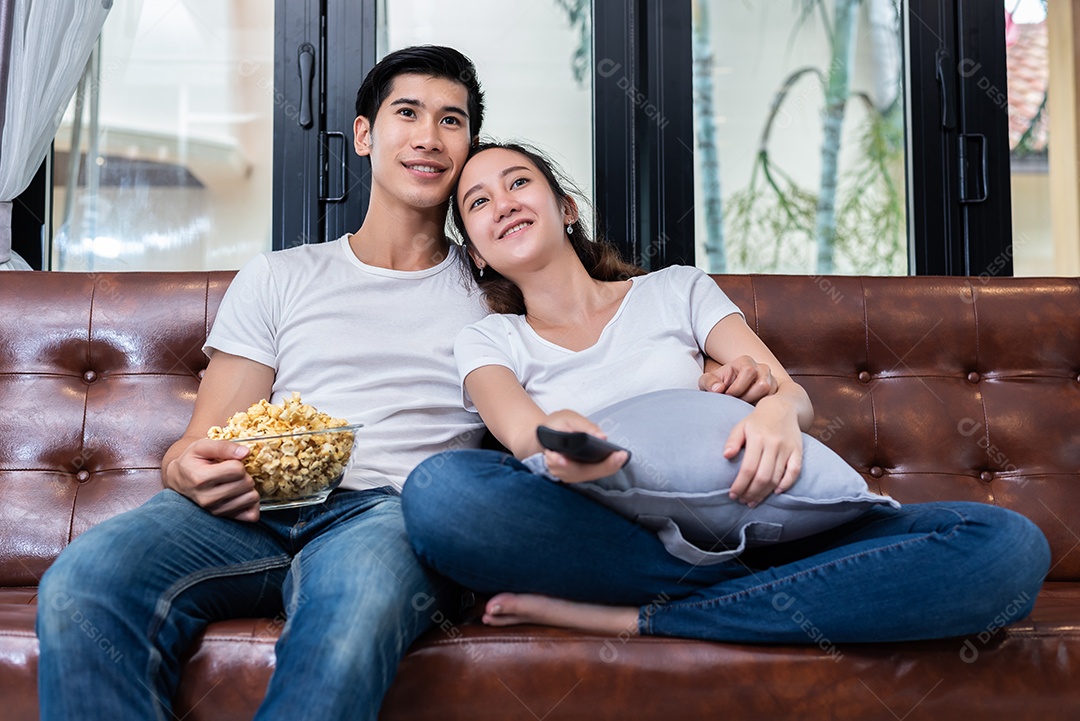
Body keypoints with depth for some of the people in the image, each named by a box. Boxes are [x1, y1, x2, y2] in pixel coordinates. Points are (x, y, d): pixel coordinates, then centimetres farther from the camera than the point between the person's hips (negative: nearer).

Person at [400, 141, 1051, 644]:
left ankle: (632, 619, -26)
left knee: (1010, 545, -23)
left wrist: (776, 410, -19)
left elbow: (794, 394, 8)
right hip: (599, 539, -1)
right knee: (439, 488, -33)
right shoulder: (488, 341, 16)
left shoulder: (676, 291, 17)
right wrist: (556, 438, -33)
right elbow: (518, 426, -6)